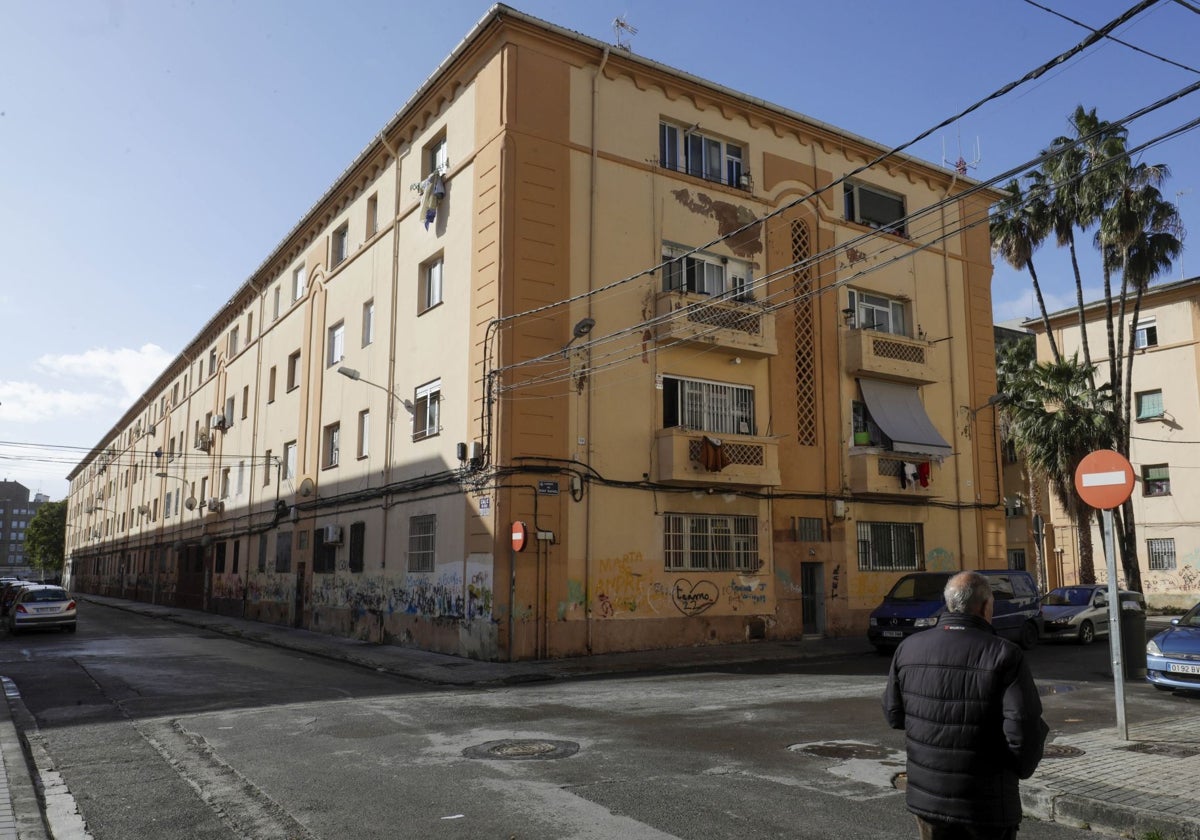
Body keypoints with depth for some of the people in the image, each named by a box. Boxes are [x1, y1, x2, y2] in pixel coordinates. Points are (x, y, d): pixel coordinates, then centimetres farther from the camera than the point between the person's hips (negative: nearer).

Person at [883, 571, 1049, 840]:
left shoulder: (908, 648, -3)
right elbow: (1024, 730, -19)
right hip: (988, 805, -3)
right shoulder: (1004, 655, -16)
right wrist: (1023, 767, 2)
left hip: (927, 797, 4)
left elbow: (893, 715, 5)